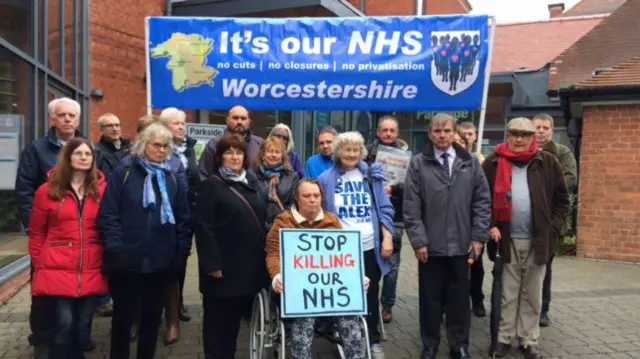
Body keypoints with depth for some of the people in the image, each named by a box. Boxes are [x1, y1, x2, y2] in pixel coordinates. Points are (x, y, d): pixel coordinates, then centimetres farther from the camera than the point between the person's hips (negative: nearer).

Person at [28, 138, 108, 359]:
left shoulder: (102, 190, 2)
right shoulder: (47, 191, 1)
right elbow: (36, 234, 7)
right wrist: (39, 265, 4)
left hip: (91, 273, 2)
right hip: (58, 271, -1)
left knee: (83, 325, 9)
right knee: (64, 323, -5)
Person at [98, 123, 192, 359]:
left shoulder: (173, 179, 8)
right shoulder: (123, 173, -2)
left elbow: (184, 220, 8)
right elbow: (107, 215, -7)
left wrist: (181, 252, 1)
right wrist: (115, 249, -14)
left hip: (160, 263, 3)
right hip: (127, 261, -3)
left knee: (152, 318, 15)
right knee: (123, 317, 10)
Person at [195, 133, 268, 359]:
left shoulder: (253, 183, 12)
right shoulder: (211, 185, -6)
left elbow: (264, 220, 16)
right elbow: (204, 227, -12)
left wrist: (265, 256, 10)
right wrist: (212, 263, -18)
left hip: (250, 264, 6)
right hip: (223, 266, -5)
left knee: (236, 316, 16)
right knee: (217, 318, 6)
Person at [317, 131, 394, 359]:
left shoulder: (372, 176, 4)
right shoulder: (326, 179, 1)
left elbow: (384, 209, 4)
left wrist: (387, 238, -4)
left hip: (370, 246, 1)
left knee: (371, 295, 12)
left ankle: (373, 340, 28)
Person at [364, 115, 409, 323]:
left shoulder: (405, 154, 2)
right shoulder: (369, 153, 3)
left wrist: (393, 189, -19)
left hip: (394, 215, 0)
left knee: (391, 262, 5)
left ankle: (387, 305, 18)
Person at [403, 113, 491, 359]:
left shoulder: (470, 163, 5)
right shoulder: (418, 163, -1)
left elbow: (482, 201, 4)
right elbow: (411, 206, -5)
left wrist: (478, 236, -2)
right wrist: (418, 240, -10)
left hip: (461, 244, 2)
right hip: (430, 244, -1)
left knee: (459, 298, 12)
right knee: (430, 298, 11)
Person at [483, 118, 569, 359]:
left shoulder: (548, 163, 2)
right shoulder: (494, 163, 0)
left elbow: (562, 199, 7)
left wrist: (553, 228, -2)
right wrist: (490, 225, -6)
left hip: (538, 240, 1)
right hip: (507, 240, -1)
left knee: (532, 296, 12)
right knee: (507, 294, 9)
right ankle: (504, 338, 21)